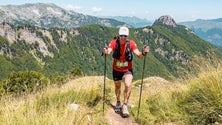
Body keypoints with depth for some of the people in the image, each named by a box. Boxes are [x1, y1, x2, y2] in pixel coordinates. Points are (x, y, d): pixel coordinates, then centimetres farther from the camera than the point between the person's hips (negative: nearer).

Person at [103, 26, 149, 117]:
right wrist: (106, 52, -56)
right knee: (117, 87, 19)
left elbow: (139, 55, -24)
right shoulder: (114, 42, -17)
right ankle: (118, 103, 46)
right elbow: (108, 52, -33)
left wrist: (143, 53, -46)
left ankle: (125, 105, -5)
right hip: (116, 70, 1)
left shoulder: (131, 43, -18)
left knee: (128, 85, -24)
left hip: (127, 69, -1)